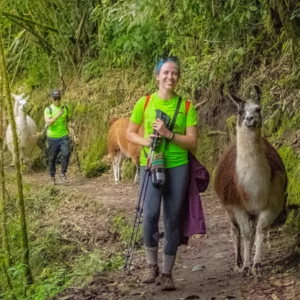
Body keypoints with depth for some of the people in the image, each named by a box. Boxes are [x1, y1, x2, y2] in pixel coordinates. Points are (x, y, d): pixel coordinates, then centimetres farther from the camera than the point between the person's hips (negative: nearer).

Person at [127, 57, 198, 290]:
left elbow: (193, 142, -3)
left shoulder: (186, 106, 0)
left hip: (178, 167, 1)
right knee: (150, 214, -18)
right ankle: (152, 265, 3)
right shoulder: (144, 102, 0)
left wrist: (168, 134, -17)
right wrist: (146, 141, -12)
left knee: (173, 220, 4)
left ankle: (167, 273, 16)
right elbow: (130, 133, 8)